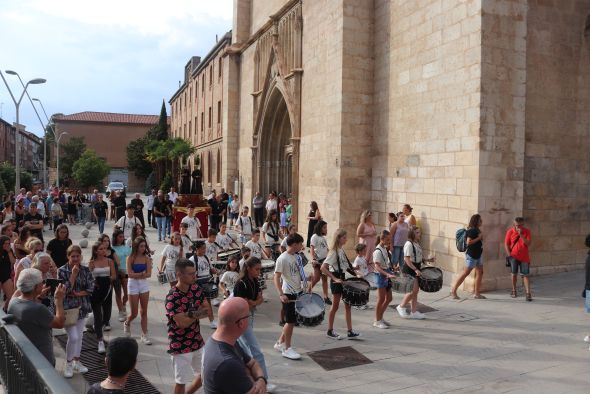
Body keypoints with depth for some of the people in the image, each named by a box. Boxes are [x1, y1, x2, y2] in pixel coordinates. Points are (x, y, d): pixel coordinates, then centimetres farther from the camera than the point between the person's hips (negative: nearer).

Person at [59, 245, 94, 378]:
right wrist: (73, 274, -21)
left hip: (82, 307, 4)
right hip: (68, 308, -4)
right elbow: (64, 290, -17)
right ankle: (68, 364, 10)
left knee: (79, 336, 12)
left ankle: (77, 361, 28)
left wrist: (78, 294, -15)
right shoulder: (62, 271, -9)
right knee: (73, 337, -9)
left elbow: (91, 288, -2)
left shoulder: (86, 270, 1)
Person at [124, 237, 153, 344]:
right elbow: (130, 274, -14)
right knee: (134, 313, 4)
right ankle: (127, 323, 37)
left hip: (144, 285, 2)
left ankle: (144, 335, 11)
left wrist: (136, 275, -16)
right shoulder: (130, 258, -7)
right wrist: (142, 273, -11)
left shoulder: (147, 258, -1)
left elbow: (148, 274, -9)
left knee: (144, 312, 4)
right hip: (133, 285, -2)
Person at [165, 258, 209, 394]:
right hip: (180, 346, -7)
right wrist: (198, 313, -11)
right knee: (181, 381, 5)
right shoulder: (172, 297, -23)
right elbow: (182, 323, -27)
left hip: (197, 342, 7)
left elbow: (207, 311, -1)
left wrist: (190, 314, -17)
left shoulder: (196, 288, -1)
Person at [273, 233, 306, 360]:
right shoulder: (282, 259, -17)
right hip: (289, 294, -8)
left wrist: (307, 286, 15)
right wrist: (281, 294, -28)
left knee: (292, 320, 16)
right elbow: (276, 278, -19)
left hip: (298, 292, 8)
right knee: (291, 321, 0)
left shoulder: (297, 257, 7)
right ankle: (287, 349, 13)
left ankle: (280, 343, 30)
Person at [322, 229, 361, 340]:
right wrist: (335, 279, -25)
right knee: (335, 306, 3)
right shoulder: (333, 252, -18)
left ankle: (350, 331, 11)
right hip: (336, 280, -8)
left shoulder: (342, 250, 8)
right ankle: (330, 331, 17)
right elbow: (323, 268, -24)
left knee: (347, 304, 7)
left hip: (342, 278, 8)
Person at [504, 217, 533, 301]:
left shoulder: (527, 231, -3)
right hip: (514, 256, 1)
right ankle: (514, 291, 25)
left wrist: (521, 235, -21)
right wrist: (509, 255, -7)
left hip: (524, 257, -1)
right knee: (514, 274, 11)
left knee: (525, 275, -2)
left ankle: (528, 293, -4)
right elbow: (506, 244, -1)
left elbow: (528, 243, -12)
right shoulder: (510, 232, -3)